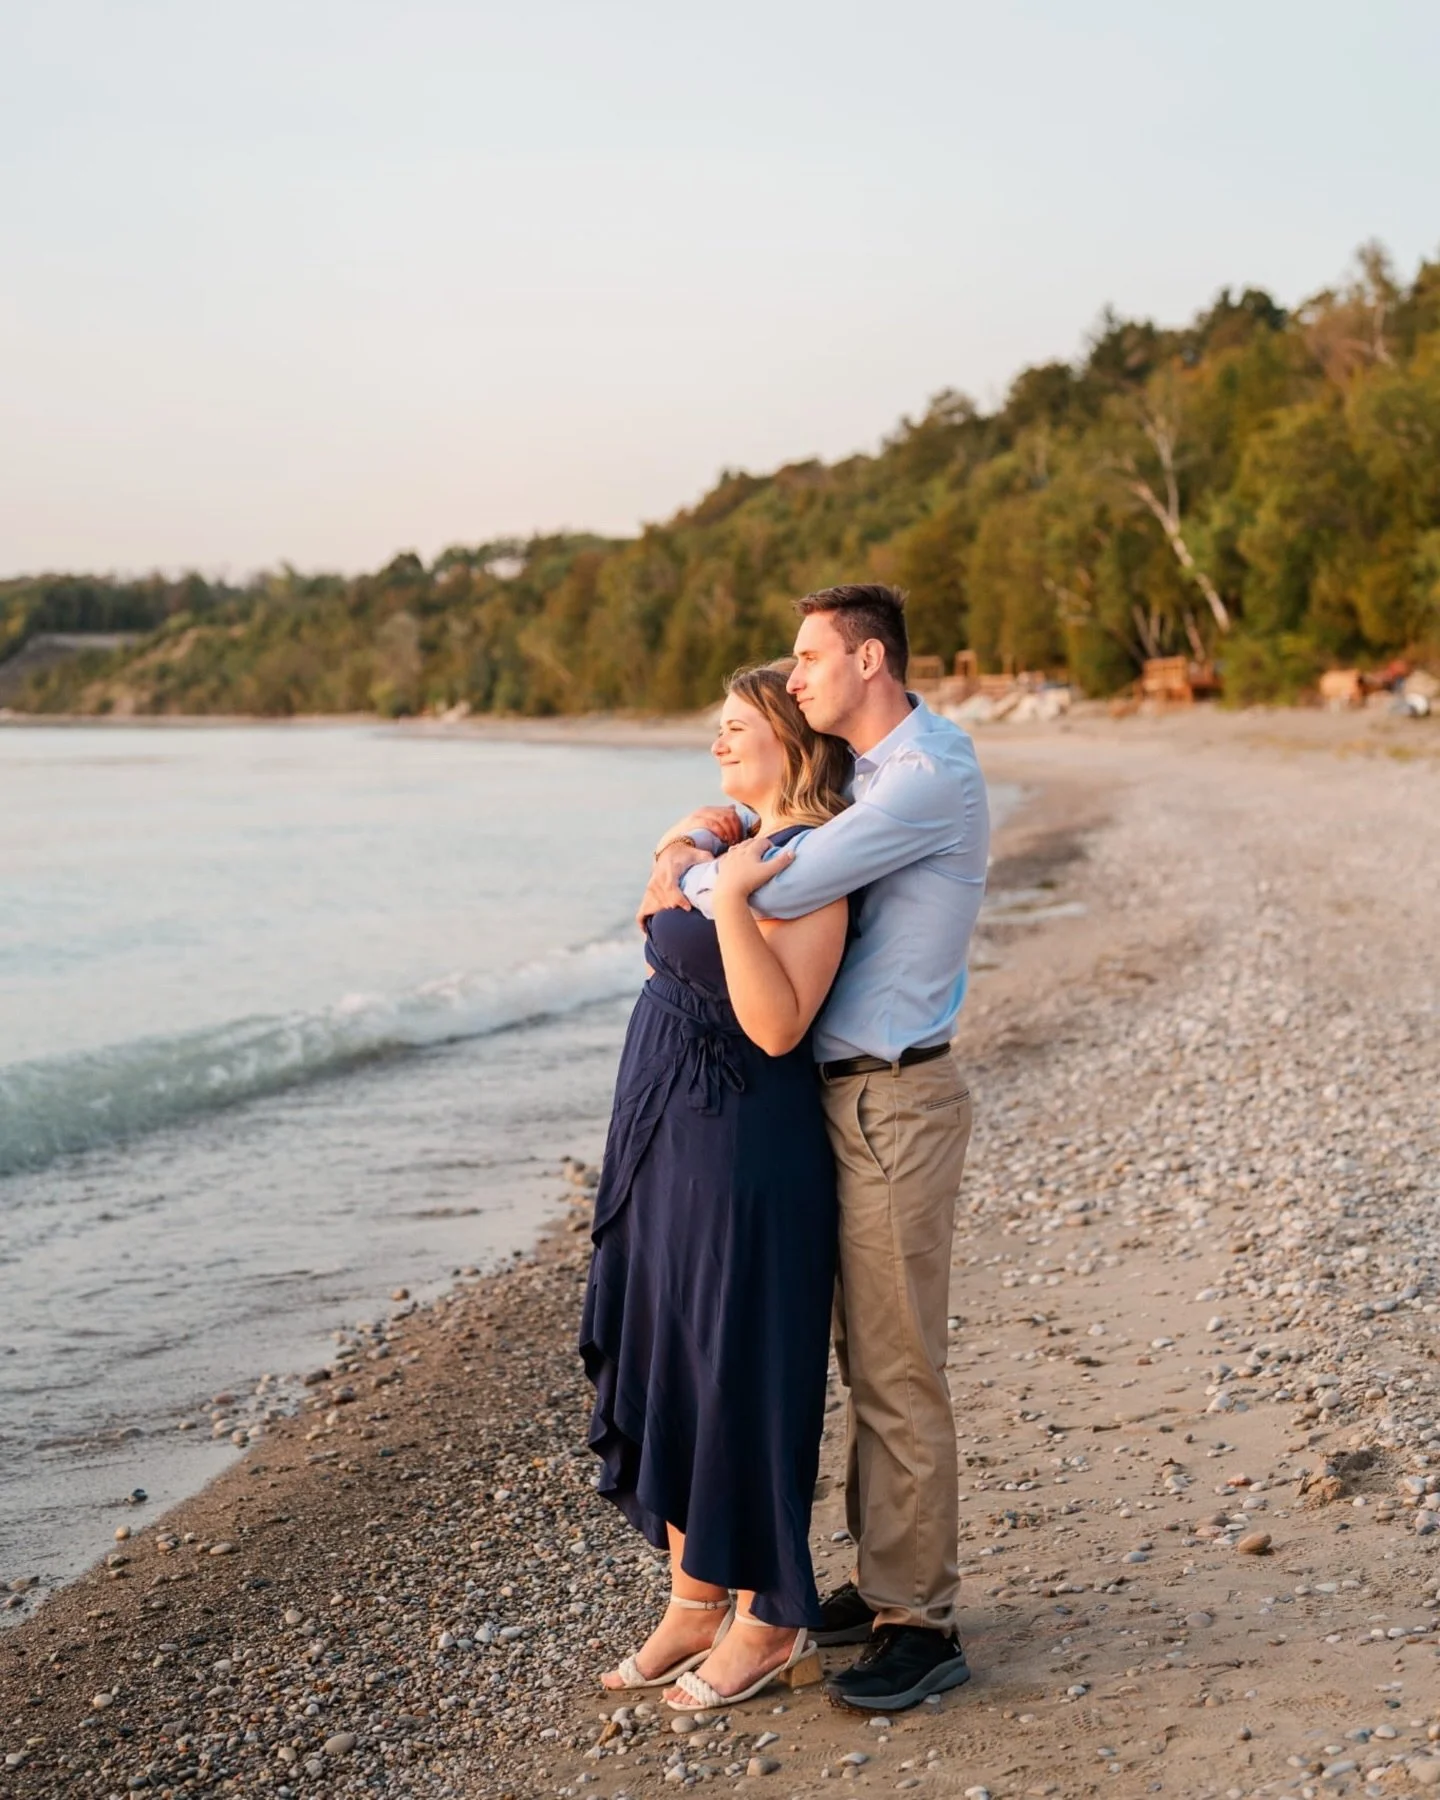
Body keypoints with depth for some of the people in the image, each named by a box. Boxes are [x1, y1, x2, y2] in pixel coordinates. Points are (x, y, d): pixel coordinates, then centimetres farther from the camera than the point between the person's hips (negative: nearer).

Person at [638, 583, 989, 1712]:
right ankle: (884, 1579, 27)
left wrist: (688, 883, -5)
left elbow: (779, 892, -26)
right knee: (866, 1357, 16)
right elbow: (758, 807, 28)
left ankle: (922, 1623, 6)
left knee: (899, 1369, -3)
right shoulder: (874, 773, 14)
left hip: (895, 1101, -10)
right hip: (853, 1098, 10)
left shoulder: (929, 774, -18)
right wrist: (692, 840, 5)